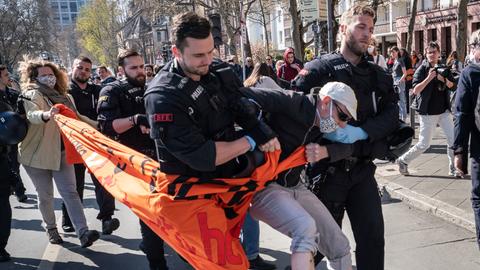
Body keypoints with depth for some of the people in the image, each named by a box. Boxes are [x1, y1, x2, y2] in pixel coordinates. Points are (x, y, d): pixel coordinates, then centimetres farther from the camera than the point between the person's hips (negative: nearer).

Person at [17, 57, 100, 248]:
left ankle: (83, 233, -12)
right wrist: (46, 114, -54)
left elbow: (75, 117, 24)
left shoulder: (63, 97, 11)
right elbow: (32, 114, -32)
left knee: (70, 192, -5)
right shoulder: (32, 94, -10)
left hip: (61, 152, 5)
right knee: (45, 196, 8)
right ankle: (51, 229, 29)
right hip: (38, 154, -4)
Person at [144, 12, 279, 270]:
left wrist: (263, 131, -20)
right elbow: (202, 157, -30)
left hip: (232, 173, 7)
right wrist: (251, 141, -21)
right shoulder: (162, 98, -28)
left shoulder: (219, 71, -8)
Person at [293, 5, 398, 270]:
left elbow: (391, 115, -4)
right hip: (328, 169, -4)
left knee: (373, 237, 5)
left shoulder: (379, 76, 9)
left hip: (363, 169, 4)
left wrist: (360, 131, -21)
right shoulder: (319, 69, -7)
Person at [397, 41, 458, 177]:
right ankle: (403, 161, 17)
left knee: (453, 140, 0)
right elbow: (415, 90, -16)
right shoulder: (422, 69, -8)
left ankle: (453, 168, 14)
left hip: (444, 111, 5)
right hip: (428, 113, -5)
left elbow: (451, 85, 5)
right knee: (423, 144, -2)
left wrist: (442, 78, -13)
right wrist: (429, 78, -26)